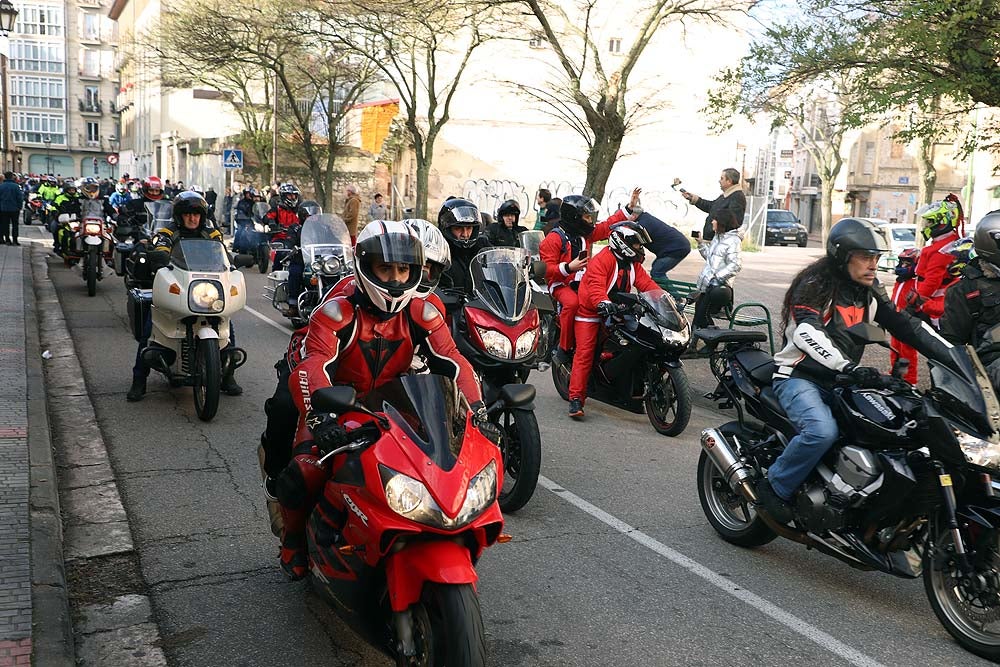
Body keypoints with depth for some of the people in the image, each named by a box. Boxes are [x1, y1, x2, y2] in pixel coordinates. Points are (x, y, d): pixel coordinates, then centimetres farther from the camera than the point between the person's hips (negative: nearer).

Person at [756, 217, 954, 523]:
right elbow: (807, 332, -29)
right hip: (799, 379, -8)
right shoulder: (816, 283, -13)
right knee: (823, 431, -34)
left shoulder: (869, 291, 12)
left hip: (841, 382, 8)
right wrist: (850, 368, -40)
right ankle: (774, 486, -14)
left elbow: (905, 324, 12)